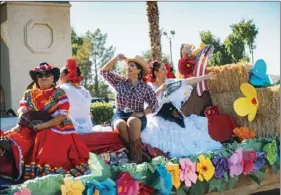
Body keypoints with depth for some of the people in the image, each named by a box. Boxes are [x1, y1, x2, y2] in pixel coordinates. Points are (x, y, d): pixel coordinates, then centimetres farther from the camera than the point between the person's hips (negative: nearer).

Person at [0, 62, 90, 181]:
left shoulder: (59, 93, 3)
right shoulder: (29, 94, 16)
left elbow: (62, 115, -8)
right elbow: (22, 110, 1)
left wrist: (42, 125, -21)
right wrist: (19, 124, -23)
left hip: (56, 130, -3)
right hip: (32, 131, 4)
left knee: (48, 155, -30)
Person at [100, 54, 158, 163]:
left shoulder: (145, 87, 4)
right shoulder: (120, 82, 11)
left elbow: (154, 104, -1)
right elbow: (104, 72, 5)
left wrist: (142, 113, -16)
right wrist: (116, 58, 0)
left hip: (137, 118, -2)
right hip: (119, 115, 2)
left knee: (132, 121, -39)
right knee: (120, 124, -36)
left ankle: (137, 157, -36)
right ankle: (133, 153, -30)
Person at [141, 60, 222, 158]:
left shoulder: (171, 82, 13)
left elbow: (189, 81, 9)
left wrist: (207, 76, 5)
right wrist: (159, 90, -17)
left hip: (173, 117, 5)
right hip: (158, 119, -5)